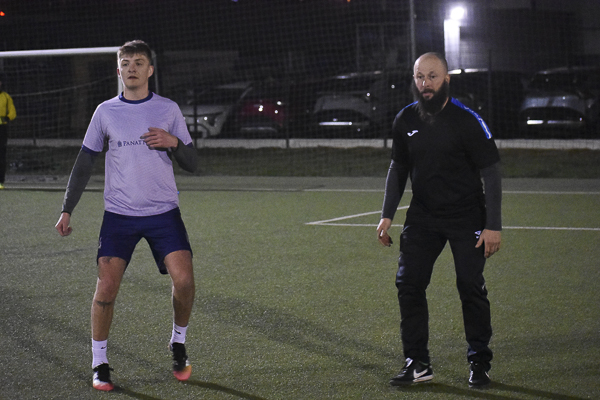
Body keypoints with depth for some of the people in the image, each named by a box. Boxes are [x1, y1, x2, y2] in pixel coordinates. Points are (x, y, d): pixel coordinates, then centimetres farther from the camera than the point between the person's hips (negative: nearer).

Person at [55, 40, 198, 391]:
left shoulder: (168, 109, 4)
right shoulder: (106, 112, 6)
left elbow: (192, 164, 6)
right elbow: (85, 163, 11)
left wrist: (175, 142, -15)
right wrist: (67, 210, 4)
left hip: (164, 213, 0)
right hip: (119, 215, 0)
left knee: (184, 279, -13)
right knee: (106, 287, -10)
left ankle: (179, 344, 13)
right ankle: (99, 363, 5)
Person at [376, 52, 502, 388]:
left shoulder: (468, 121, -14)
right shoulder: (406, 120, 1)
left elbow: (491, 172, -11)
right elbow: (399, 168, 14)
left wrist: (494, 226, -15)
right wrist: (388, 215, 7)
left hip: (466, 218, -4)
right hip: (423, 216, 5)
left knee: (471, 288, -5)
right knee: (409, 284, -3)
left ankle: (480, 364, 10)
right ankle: (418, 364, 5)